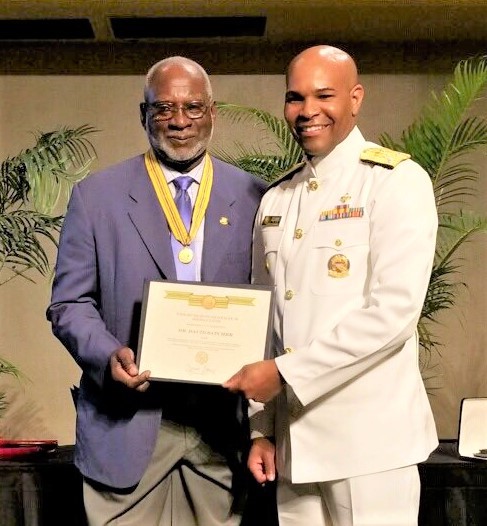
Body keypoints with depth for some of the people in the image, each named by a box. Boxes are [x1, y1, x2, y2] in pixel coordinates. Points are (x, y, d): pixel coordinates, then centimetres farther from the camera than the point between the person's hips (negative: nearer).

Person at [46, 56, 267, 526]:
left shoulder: (253, 197, 7)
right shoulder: (95, 196, 3)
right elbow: (70, 304, 3)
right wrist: (108, 355, -16)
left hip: (223, 424, 2)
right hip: (126, 426, -1)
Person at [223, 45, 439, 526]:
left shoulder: (396, 181, -7)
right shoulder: (274, 201, 12)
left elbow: (394, 311, -16)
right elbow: (264, 320, 13)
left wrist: (285, 372, -15)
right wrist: (261, 427, 8)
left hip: (369, 437, -5)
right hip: (294, 440, 5)